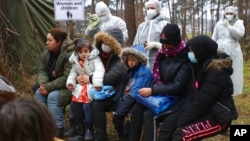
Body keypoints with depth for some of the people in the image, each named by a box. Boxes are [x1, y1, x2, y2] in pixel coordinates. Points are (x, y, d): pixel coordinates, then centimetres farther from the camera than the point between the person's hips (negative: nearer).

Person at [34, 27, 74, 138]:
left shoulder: (69, 54, -24)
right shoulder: (46, 54, 1)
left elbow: (67, 78, -28)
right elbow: (41, 70, 2)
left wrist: (49, 87, -28)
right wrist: (43, 84, -20)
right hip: (53, 85, 7)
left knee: (53, 96, -30)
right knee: (38, 93, -16)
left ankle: (58, 130, -20)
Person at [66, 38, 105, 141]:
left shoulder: (94, 58, -7)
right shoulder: (75, 61, 11)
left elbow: (99, 70, -20)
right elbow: (73, 73, 16)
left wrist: (97, 83, -32)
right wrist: (70, 82, -3)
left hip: (92, 85, -6)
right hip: (81, 85, 6)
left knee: (86, 105, -20)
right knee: (75, 104, -2)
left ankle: (89, 130, -1)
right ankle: (80, 132, 10)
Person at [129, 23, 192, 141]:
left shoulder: (185, 58, -18)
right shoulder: (164, 53, 4)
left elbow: (177, 86, -22)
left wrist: (153, 91, -24)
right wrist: (151, 89, -6)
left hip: (177, 98, -7)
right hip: (162, 94, 7)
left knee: (149, 114, -25)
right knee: (137, 109, -13)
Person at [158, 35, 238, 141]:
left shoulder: (217, 72, -22)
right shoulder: (202, 65, 6)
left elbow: (201, 103, -25)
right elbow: (193, 93, 4)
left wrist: (182, 120, -19)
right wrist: (184, 114, -9)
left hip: (218, 116, -9)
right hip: (203, 110, 9)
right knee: (169, 122, -5)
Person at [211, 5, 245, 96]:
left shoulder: (238, 23, 2)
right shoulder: (219, 23, 8)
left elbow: (240, 34, -16)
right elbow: (214, 38, 11)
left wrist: (228, 26, -15)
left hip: (233, 52, -1)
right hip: (220, 51, 2)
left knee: (231, 73, 0)